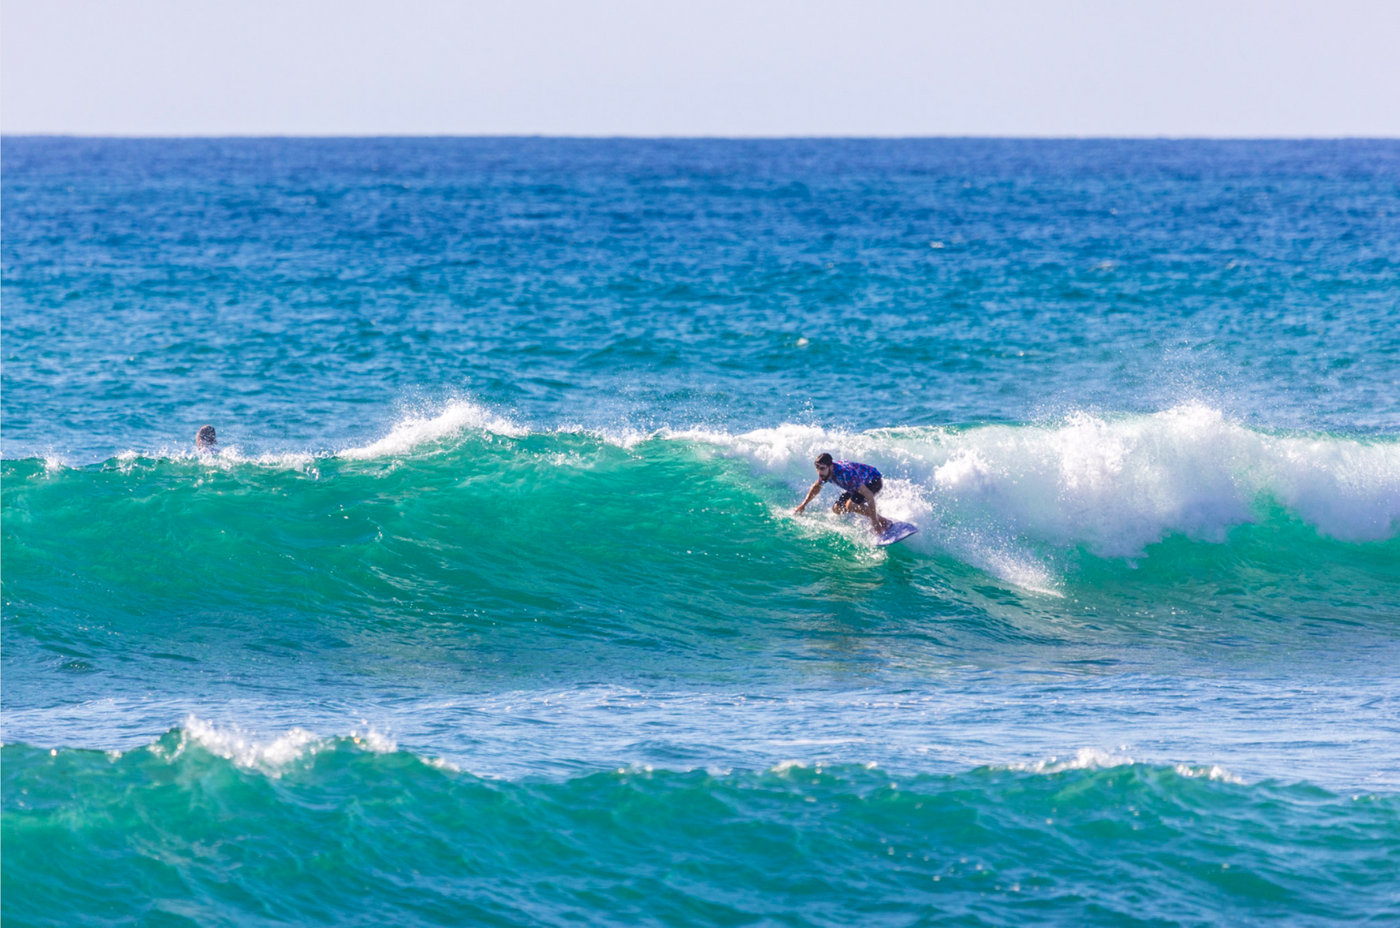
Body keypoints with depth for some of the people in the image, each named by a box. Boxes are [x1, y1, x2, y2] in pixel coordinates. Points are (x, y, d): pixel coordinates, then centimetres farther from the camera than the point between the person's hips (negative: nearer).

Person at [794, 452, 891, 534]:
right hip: (862, 483, 9)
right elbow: (816, 487, 11)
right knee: (837, 509, 4)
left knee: (851, 505, -30)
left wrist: (875, 521, -40)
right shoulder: (825, 472, -15)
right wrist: (804, 505, 7)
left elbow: (869, 495, -39)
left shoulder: (845, 473, -40)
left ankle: (884, 522, -17)